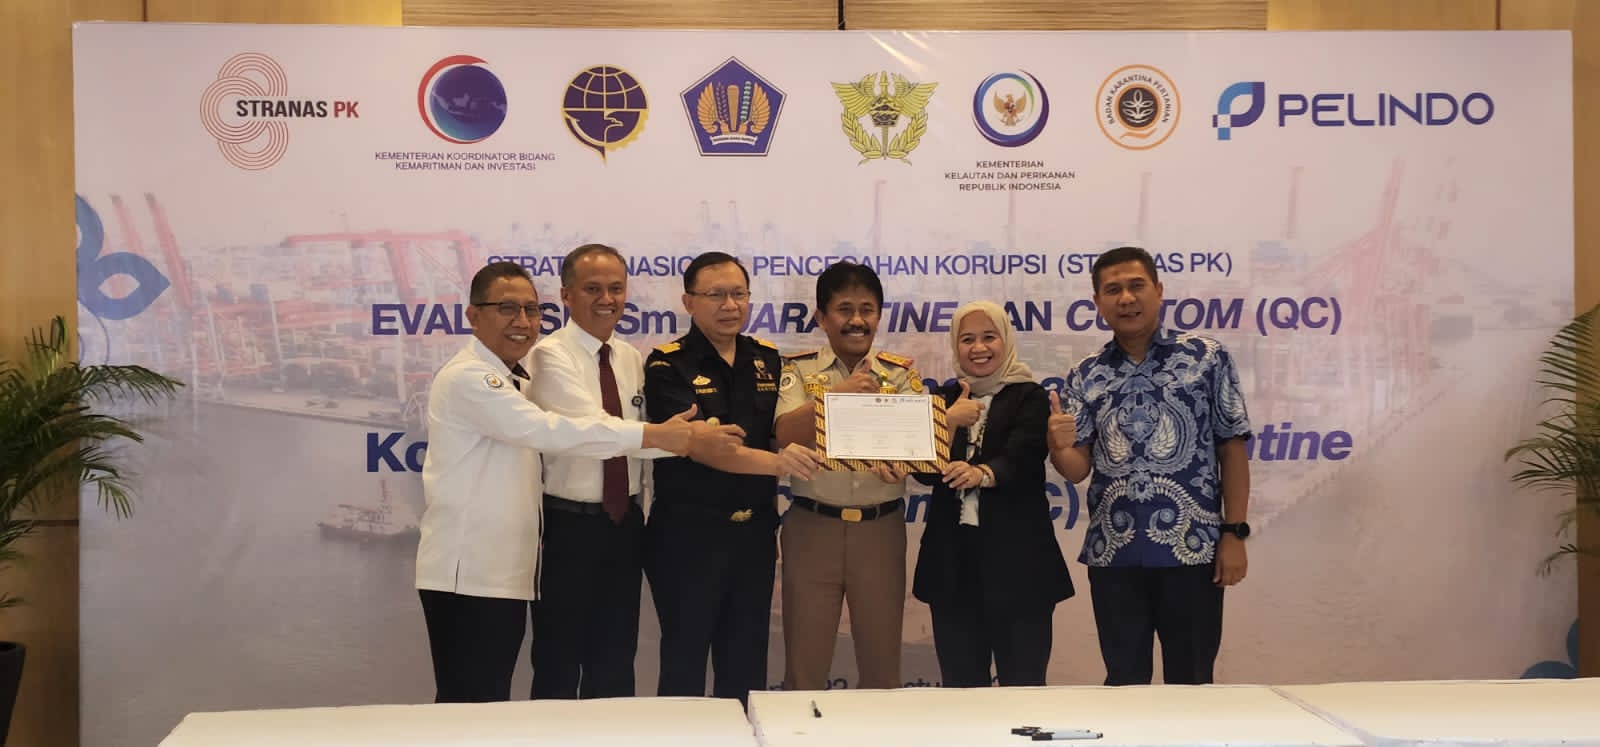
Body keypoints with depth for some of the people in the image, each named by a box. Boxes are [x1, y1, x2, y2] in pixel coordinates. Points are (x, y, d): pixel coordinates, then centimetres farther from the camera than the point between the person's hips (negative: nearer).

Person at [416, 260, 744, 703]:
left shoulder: (513, 381, 19)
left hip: (505, 572, 10)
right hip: (467, 575, -10)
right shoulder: (466, 378, -14)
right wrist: (655, 435, -28)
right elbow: (546, 430, -26)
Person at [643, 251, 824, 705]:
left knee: (747, 668, 13)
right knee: (684, 668, 5)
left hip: (755, 531, 5)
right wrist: (776, 462, -35)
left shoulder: (767, 360, 8)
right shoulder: (668, 366, -9)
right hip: (688, 533, -5)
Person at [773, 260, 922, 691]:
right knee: (804, 664, 4)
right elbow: (785, 435, -12)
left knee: (882, 664, 9)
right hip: (812, 526, -1)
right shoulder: (798, 370, 3)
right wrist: (838, 394, -22)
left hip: (881, 528, 1)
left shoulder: (901, 373, 7)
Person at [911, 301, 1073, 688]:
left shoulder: (1029, 397, 1)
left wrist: (983, 474, -37)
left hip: (1016, 557, -4)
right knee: (960, 683, 8)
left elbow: (1022, 459, -16)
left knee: (1023, 682, -2)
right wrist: (950, 422, -13)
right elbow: (924, 470, 2)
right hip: (951, 558, 4)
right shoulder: (945, 400, 13)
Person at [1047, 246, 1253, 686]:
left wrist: (1234, 533, -6)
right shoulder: (1085, 378, 7)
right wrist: (1058, 446, -21)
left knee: (1191, 683, 6)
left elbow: (1232, 451, 0)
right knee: (1124, 684, 11)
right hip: (1112, 553, 3)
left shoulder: (1206, 358, 0)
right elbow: (1077, 469, 2)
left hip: (1192, 548, -2)